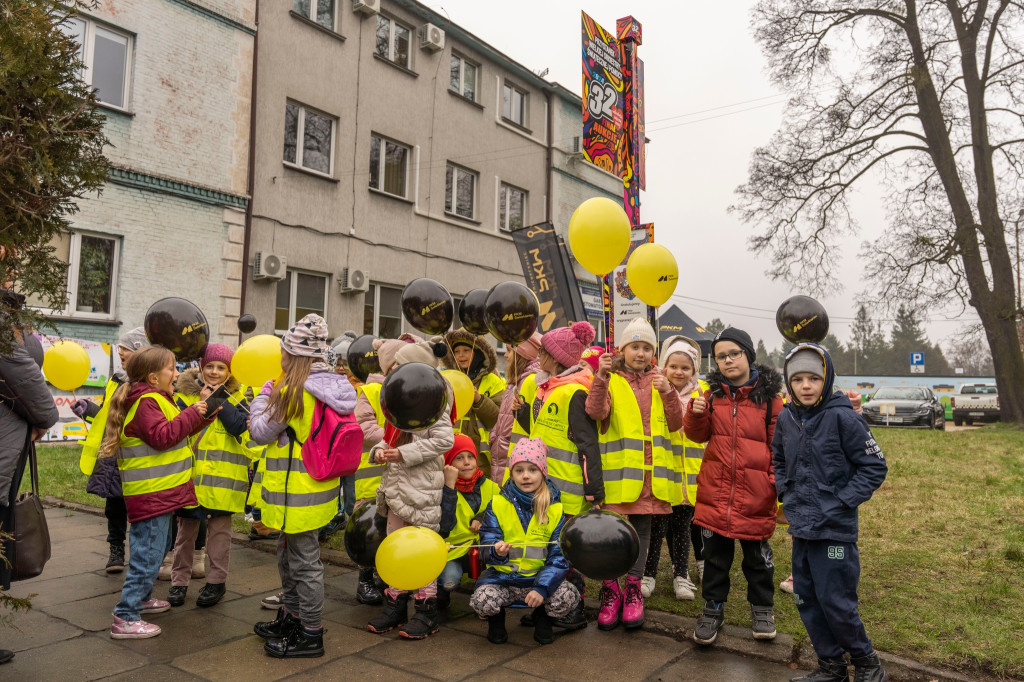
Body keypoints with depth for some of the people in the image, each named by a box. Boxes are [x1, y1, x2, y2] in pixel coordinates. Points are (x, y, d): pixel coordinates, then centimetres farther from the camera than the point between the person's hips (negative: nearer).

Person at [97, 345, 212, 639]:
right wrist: (192, 414, -21)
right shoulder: (145, 403, -16)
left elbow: (177, 431, 19)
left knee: (152, 550, 24)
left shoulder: (155, 399, 17)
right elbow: (162, 436, -26)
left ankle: (141, 598, 39)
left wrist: (200, 414, 7)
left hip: (159, 493, 11)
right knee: (147, 555, -7)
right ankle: (125, 619, -1)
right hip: (150, 494, -11)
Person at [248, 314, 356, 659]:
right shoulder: (332, 390, 4)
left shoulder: (294, 391, -21)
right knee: (289, 556, 24)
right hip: (318, 486, 9)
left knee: (304, 562, 3)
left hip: (297, 493, -9)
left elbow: (260, 431, -10)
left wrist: (264, 394, 4)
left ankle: (310, 635, 16)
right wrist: (275, 395, 14)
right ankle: (290, 618, 40)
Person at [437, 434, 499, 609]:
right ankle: (441, 592, 7)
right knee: (449, 579, -32)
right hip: (453, 549, -3)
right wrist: (449, 486, -24)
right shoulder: (442, 487, -9)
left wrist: (483, 519, -9)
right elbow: (444, 525, -22)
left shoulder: (490, 487, 4)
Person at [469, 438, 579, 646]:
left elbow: (559, 556, -5)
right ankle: (496, 620, 10)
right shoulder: (498, 504, 1)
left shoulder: (555, 509, 0)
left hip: (539, 577, 0)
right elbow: (488, 539, -2)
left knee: (568, 597, -27)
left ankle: (542, 618, 10)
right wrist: (497, 551, -28)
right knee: (482, 600, -30)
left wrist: (542, 588, -20)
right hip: (502, 577, 0)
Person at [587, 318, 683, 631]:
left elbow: (675, 424, 3)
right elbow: (596, 412, -16)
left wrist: (667, 392, -11)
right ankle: (610, 589, 15)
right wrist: (601, 377, -29)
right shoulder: (611, 381, 3)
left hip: (651, 470, 3)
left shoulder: (658, 382, 12)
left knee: (642, 527, 11)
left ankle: (633, 587, 23)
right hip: (619, 469, -3)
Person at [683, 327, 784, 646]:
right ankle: (713, 608, 28)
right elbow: (698, 435, 7)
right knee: (715, 554, 12)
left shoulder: (769, 396, -4)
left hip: (755, 494, -2)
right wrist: (696, 414, -13)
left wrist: (779, 482, -7)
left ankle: (761, 607, 34)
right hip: (715, 490, 2)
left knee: (757, 554, 14)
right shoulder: (713, 394, 4)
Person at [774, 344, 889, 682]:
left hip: (835, 529, -6)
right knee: (806, 600, 13)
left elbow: (875, 466, -8)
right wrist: (786, 492, 9)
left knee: (836, 602, 1)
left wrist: (842, 501, -13)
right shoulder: (786, 418, 4)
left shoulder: (843, 417, -13)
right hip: (801, 527, 6)